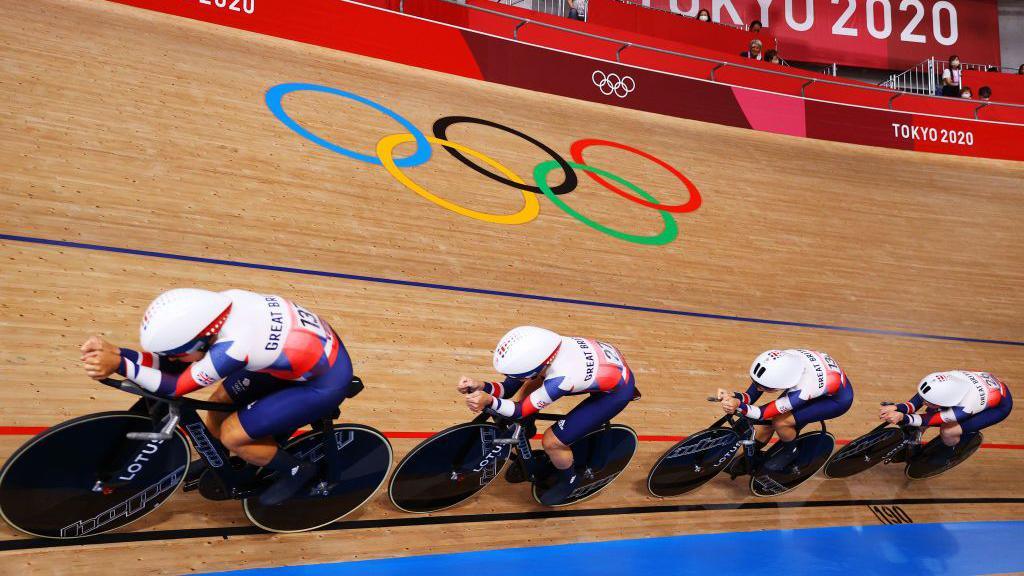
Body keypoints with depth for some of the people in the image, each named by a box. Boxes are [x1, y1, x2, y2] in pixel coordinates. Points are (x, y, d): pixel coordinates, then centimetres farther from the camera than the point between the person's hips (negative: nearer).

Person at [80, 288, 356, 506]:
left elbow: (173, 386, -19)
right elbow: (176, 362, -3)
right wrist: (116, 352, -13)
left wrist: (118, 364, -22)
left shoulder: (232, 349, -35)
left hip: (326, 382, -8)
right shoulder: (223, 303, -15)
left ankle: (297, 471, 17)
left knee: (232, 435, -6)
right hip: (319, 343, 8)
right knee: (220, 402, 10)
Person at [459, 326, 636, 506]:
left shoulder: (560, 379, -38)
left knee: (552, 442, -8)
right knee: (529, 388, 9)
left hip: (617, 390, -7)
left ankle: (569, 480, 22)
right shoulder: (540, 347, -19)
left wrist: (489, 401, -43)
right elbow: (509, 388, -10)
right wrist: (481, 387, -28)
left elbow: (521, 410, -25)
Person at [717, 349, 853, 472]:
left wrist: (738, 406, -52)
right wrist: (735, 396, -41)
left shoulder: (803, 390, -42)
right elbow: (751, 396, -20)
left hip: (836, 399, -6)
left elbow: (764, 413, -34)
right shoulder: (778, 362, -28)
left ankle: (790, 452, 8)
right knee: (766, 421, -7)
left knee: (780, 422, -21)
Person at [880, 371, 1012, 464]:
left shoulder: (965, 408, -41)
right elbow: (920, 398, -24)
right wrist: (898, 408, -41)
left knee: (947, 431, -16)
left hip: (999, 406, -6)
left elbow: (929, 419, -34)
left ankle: (949, 451, 16)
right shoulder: (945, 379, -30)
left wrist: (903, 418, -49)